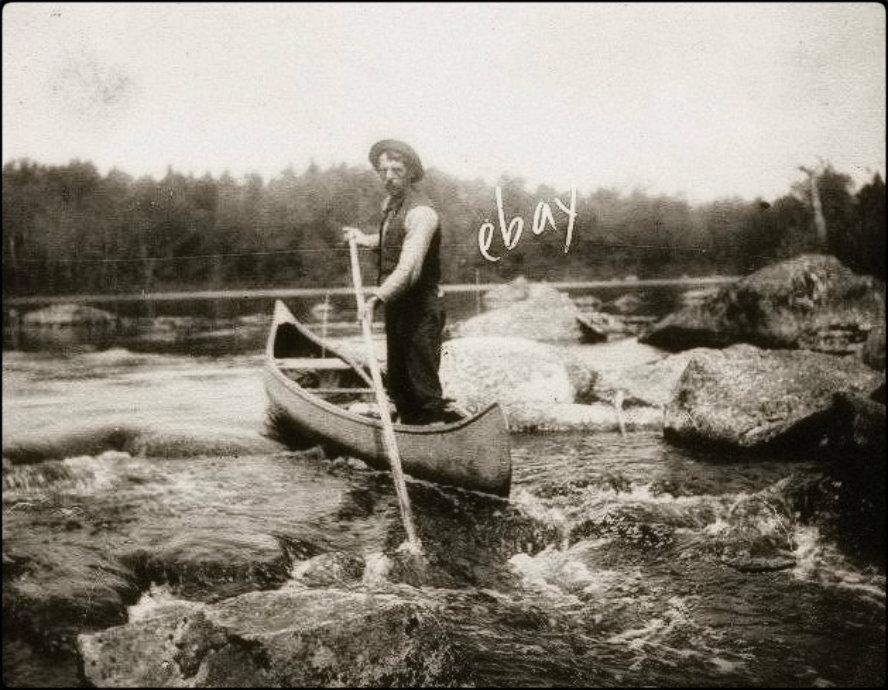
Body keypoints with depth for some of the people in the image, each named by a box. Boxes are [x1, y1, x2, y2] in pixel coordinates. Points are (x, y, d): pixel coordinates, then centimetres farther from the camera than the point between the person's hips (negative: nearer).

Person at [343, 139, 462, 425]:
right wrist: (365, 239, 14)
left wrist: (377, 298, -37)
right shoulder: (390, 204, 9)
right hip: (396, 305, 9)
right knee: (398, 383, 17)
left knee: (423, 388, -9)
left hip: (421, 309, -9)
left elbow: (409, 269, -30)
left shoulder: (420, 212, -20)